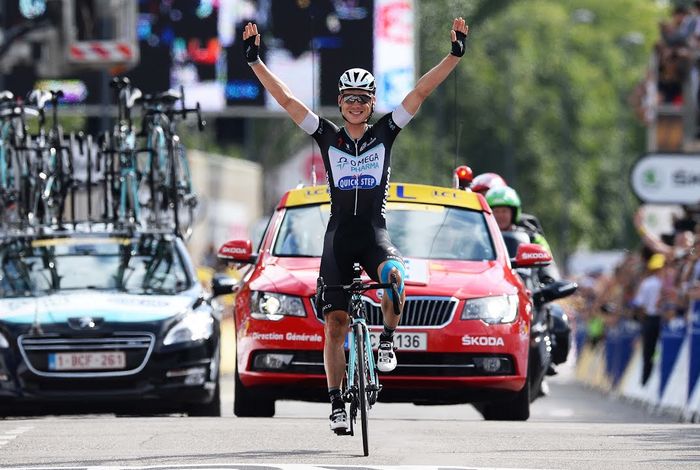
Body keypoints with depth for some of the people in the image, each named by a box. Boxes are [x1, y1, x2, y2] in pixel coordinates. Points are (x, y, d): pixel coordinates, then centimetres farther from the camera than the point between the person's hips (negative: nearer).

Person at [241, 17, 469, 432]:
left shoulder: (385, 133, 5)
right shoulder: (327, 136, 6)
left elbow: (421, 92, -1)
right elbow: (285, 98, 2)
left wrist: (455, 55, -8)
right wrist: (255, 60, -4)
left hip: (375, 232, -1)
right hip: (339, 234, 1)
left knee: (393, 273, -36)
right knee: (336, 321, -2)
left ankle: (388, 340, -13)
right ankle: (337, 404, 4)